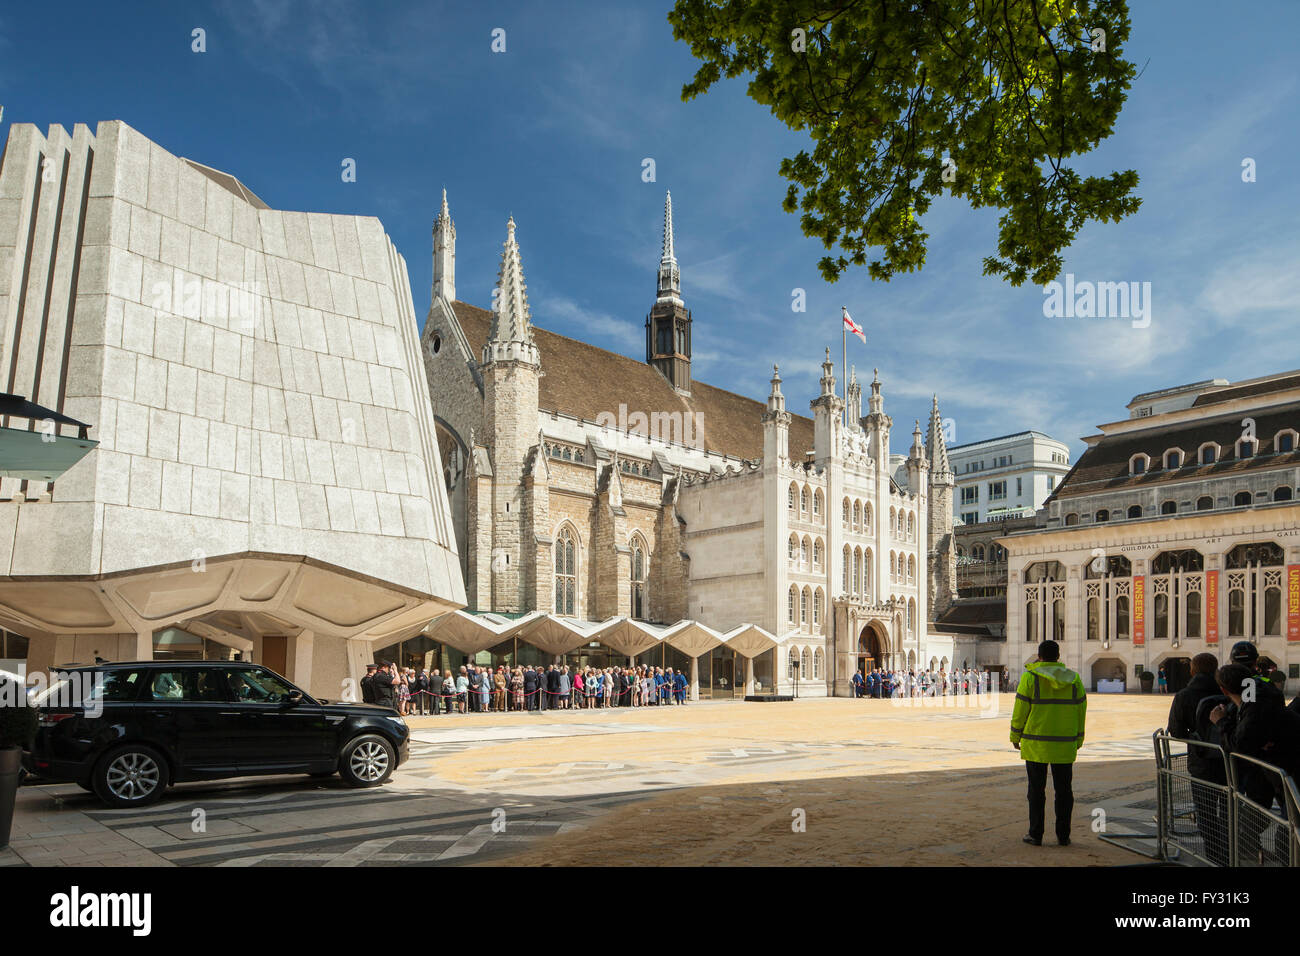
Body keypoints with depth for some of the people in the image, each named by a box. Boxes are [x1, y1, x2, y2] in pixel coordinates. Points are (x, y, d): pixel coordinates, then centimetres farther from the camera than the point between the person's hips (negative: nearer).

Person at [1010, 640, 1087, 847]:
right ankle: (1063, 835, 15)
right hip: (1064, 745, 3)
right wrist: (1077, 741, 14)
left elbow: (1020, 710, -8)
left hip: (1036, 744, -3)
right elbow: (1080, 712, 5)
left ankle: (1036, 834, 7)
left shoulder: (1030, 677, -9)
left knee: (1037, 789, 5)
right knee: (1063, 789, 11)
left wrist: (1016, 736, 3)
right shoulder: (1074, 680, 2)